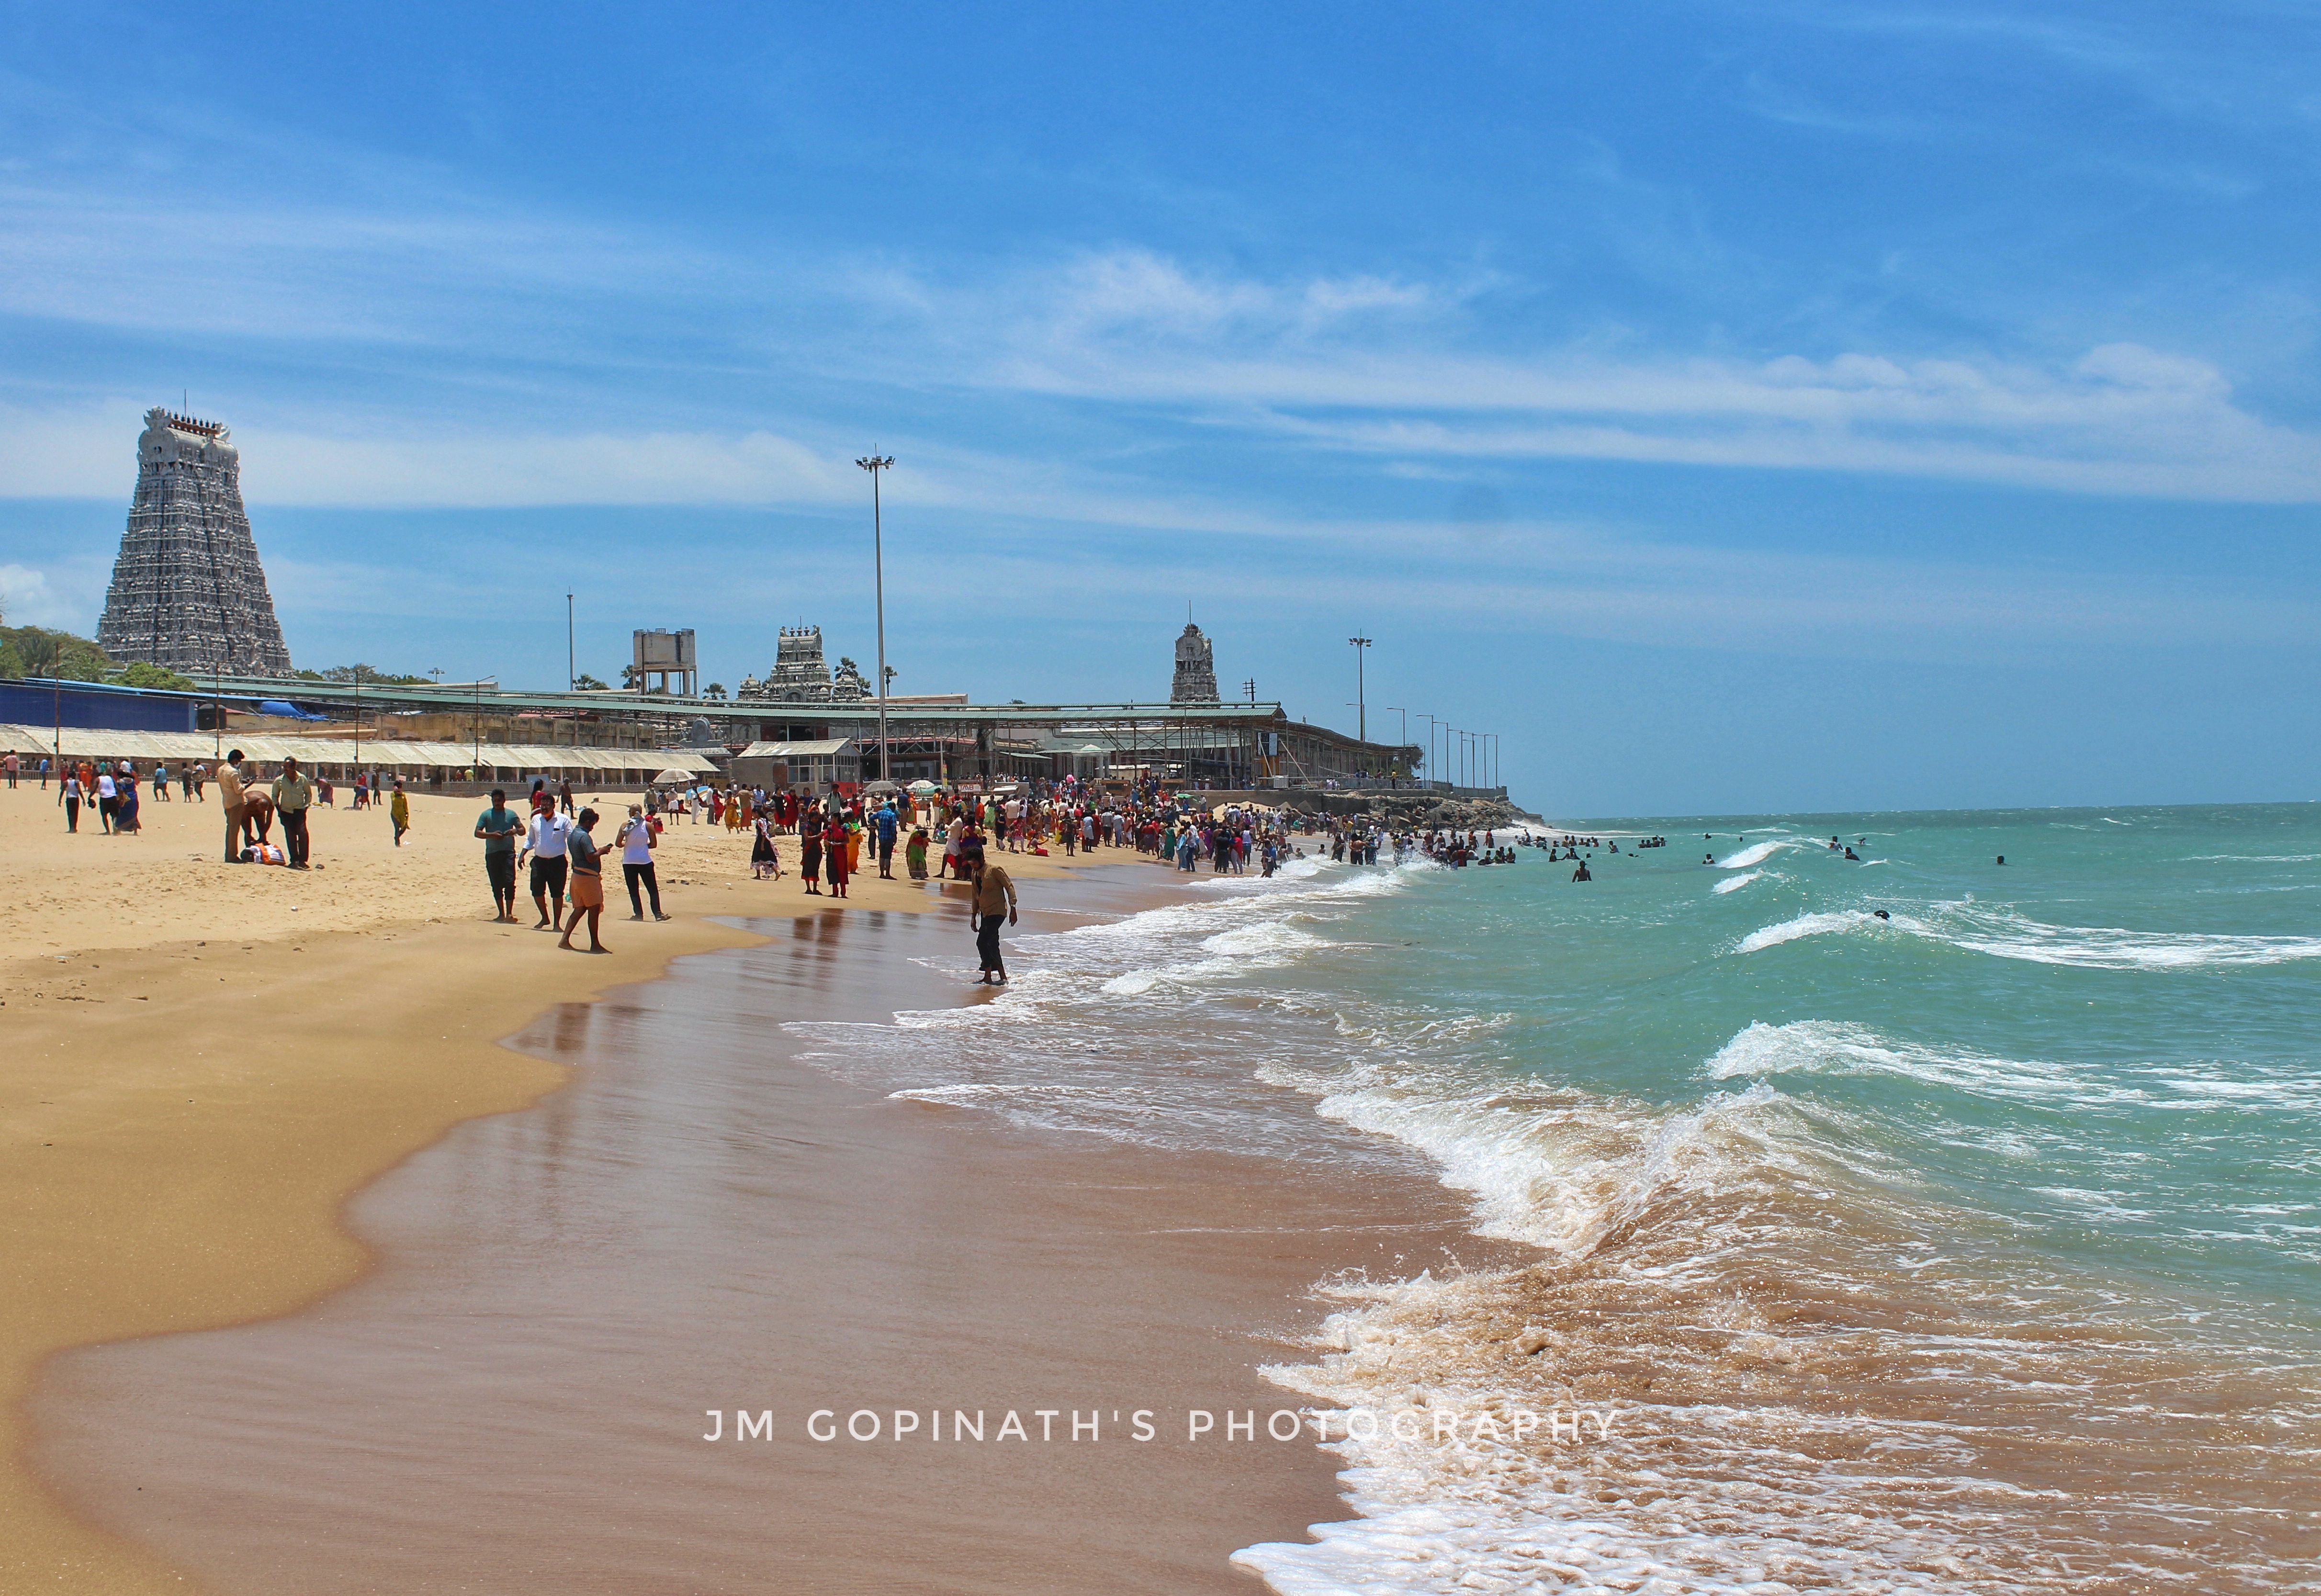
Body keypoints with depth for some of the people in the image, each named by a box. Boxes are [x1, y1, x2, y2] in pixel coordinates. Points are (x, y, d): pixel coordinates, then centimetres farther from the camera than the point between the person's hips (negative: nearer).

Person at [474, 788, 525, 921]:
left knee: (509, 882, -13)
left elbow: (523, 830, 13)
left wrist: (515, 831, -10)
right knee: (496, 885, 5)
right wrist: (491, 835, -14)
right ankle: (501, 914, 15)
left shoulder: (511, 814, 11)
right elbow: (477, 832, 2)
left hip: (508, 852, -1)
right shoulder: (486, 815, 8)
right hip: (491, 854, 1)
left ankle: (509, 913, -13)